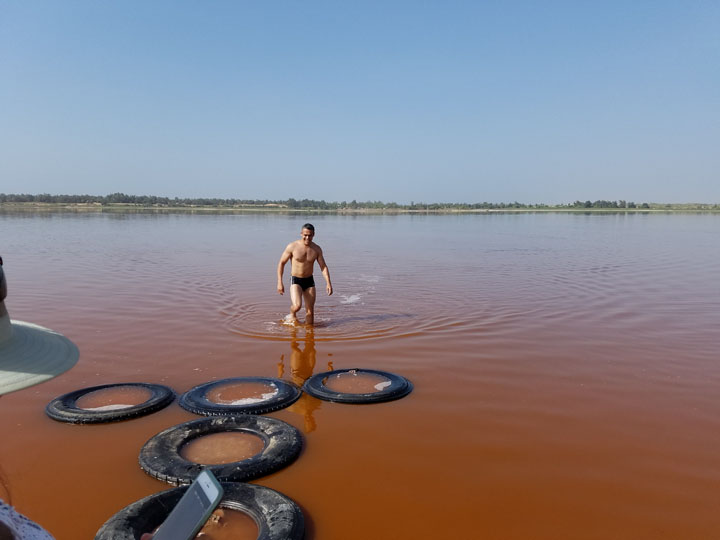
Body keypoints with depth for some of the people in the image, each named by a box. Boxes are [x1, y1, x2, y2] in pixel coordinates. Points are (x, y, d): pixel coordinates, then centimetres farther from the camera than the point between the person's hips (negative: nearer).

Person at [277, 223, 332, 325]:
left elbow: (323, 267, 0)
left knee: (310, 311, 3)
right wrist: (279, 283, -9)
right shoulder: (292, 246, -11)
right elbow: (281, 263, -4)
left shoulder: (317, 249, -2)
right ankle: (292, 315, 10)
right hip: (295, 280, -3)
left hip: (309, 281, 3)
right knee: (297, 306, -24)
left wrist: (328, 283, -13)